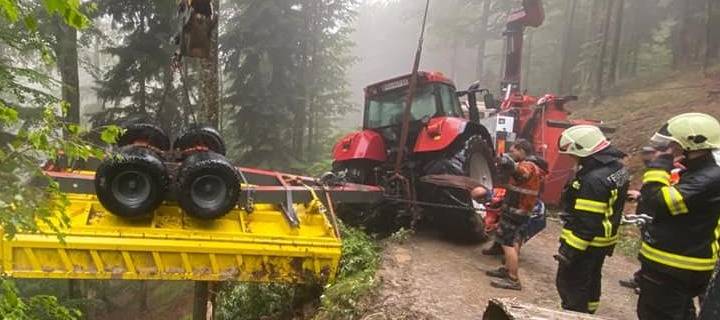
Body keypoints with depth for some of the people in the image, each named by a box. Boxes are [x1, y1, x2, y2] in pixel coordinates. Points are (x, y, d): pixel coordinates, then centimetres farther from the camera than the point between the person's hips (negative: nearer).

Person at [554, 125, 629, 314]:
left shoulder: (594, 180, -29)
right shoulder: (617, 167, 3)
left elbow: (586, 223, -28)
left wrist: (568, 250, -22)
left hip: (586, 243, -10)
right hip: (603, 240, 10)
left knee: (569, 284, 2)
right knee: (590, 281, 23)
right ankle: (585, 313, 39)